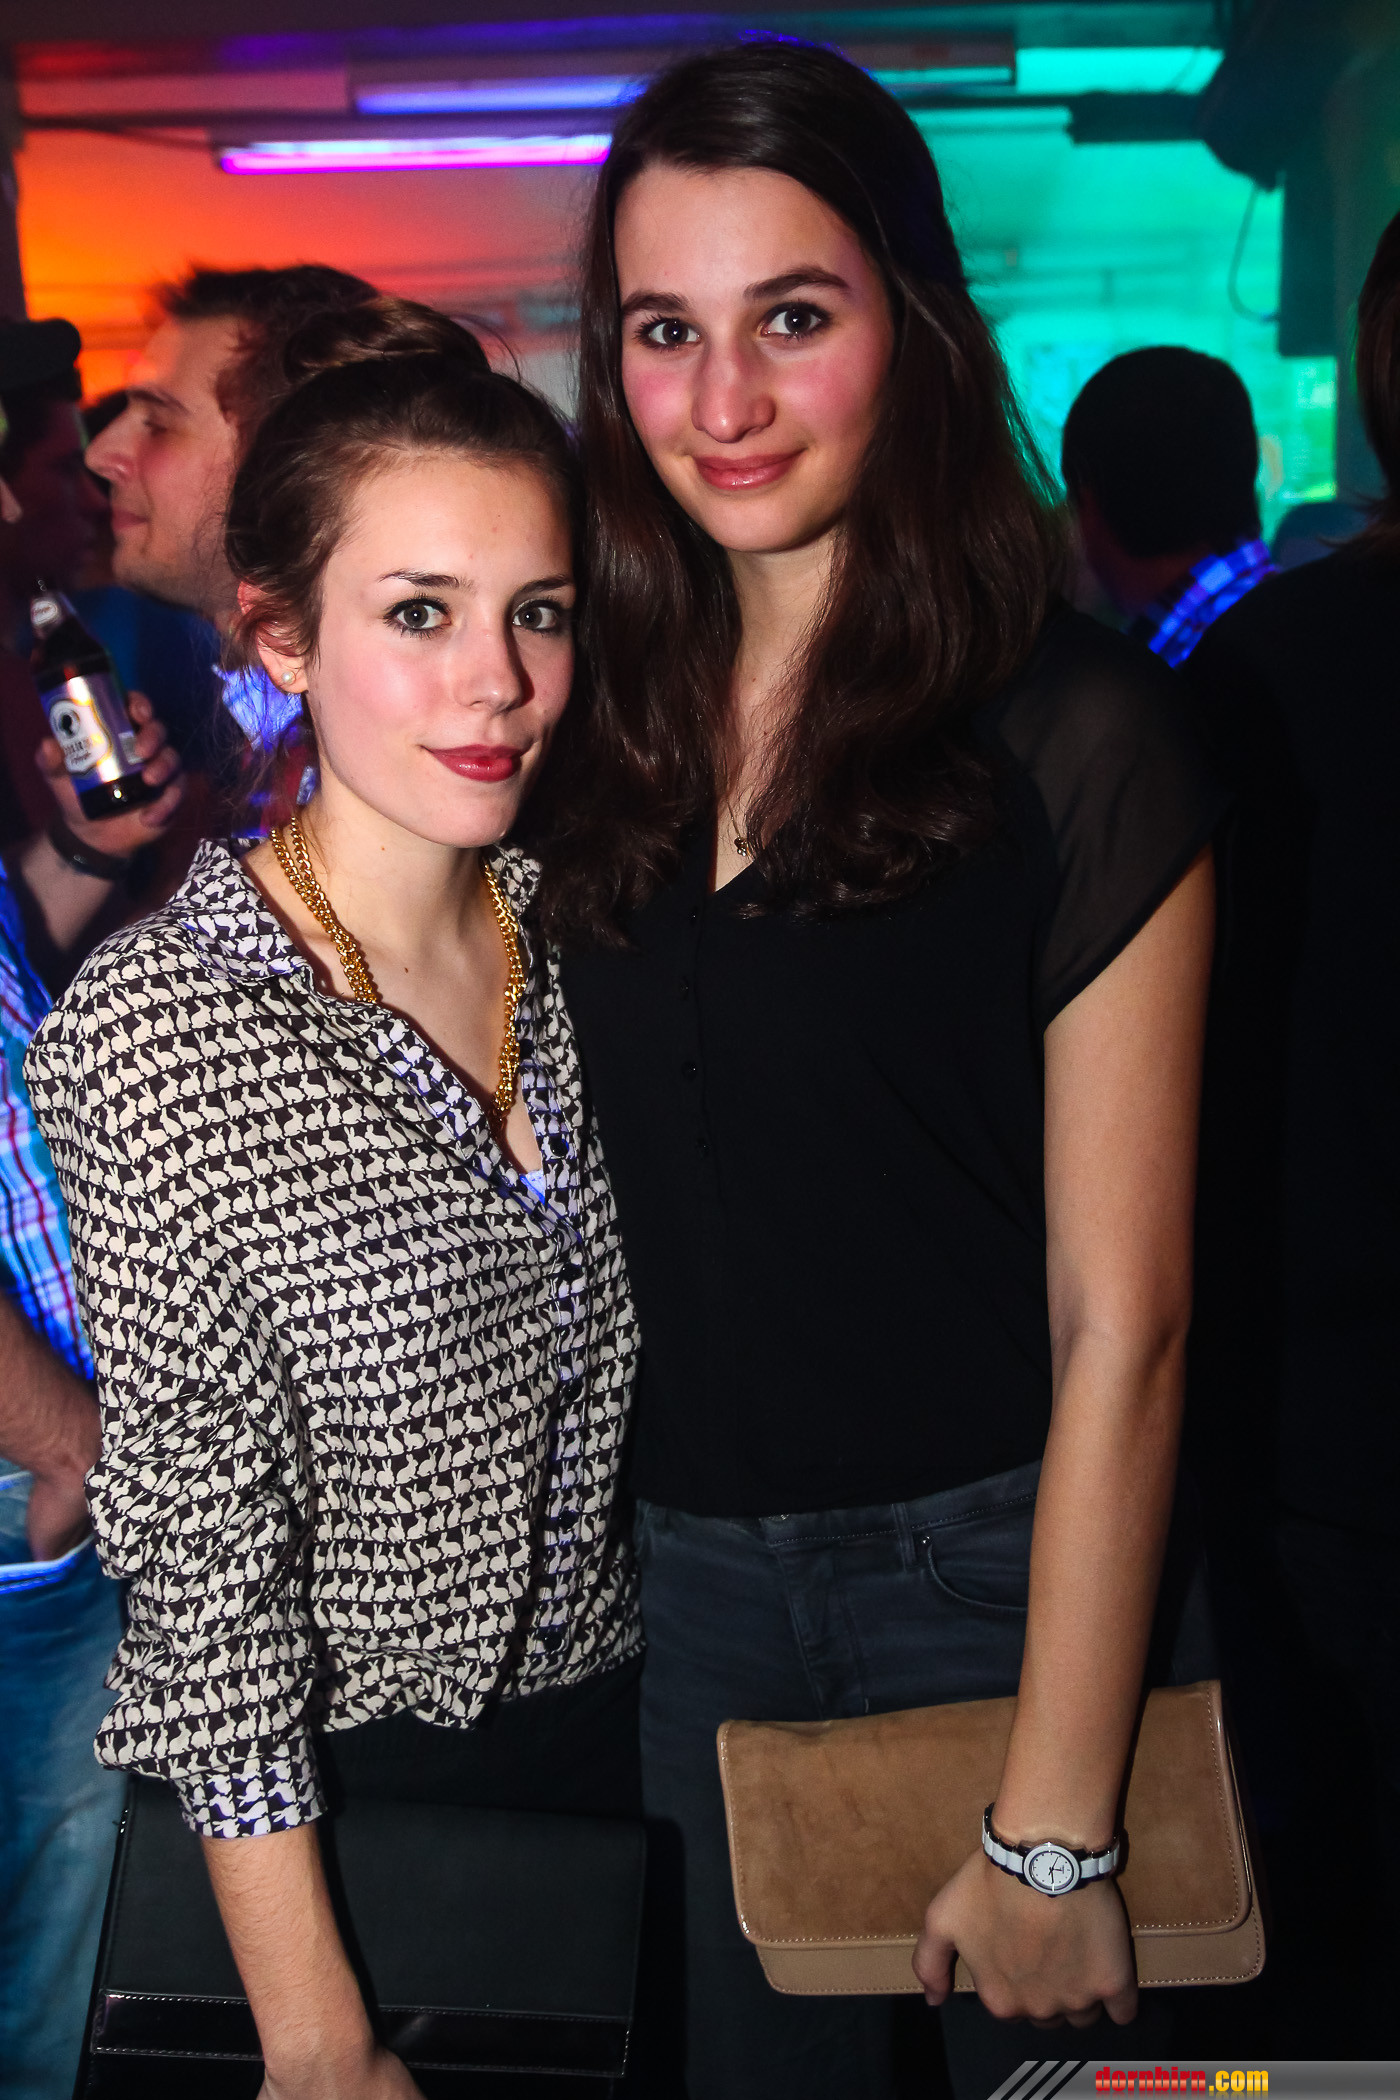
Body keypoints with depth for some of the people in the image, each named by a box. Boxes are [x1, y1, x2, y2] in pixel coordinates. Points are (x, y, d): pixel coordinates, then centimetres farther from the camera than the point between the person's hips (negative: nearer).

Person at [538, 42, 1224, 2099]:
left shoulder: (1073, 731, -15)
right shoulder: (607, 718, 1)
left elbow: (1120, 1321, -16)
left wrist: (1055, 1827, -15)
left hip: (996, 1562, -4)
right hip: (690, 1566, 5)